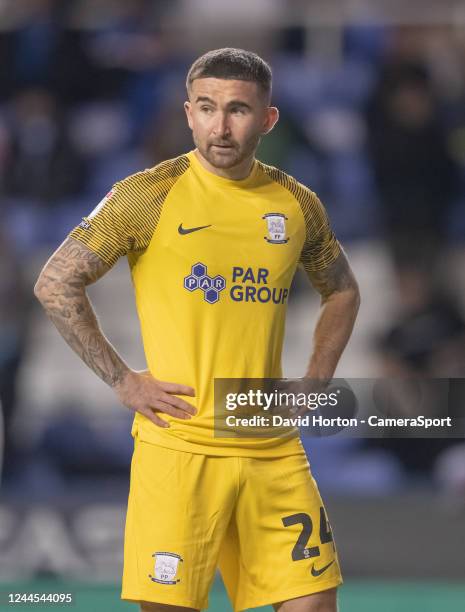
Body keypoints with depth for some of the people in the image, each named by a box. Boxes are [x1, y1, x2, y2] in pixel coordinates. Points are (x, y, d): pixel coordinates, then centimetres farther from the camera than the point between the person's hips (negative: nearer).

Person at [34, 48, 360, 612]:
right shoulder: (148, 196, -5)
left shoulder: (298, 205, 8)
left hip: (274, 449, 4)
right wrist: (122, 381, -8)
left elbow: (341, 292, 26)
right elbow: (55, 285, -5)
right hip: (178, 446, -4)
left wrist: (314, 382, 12)